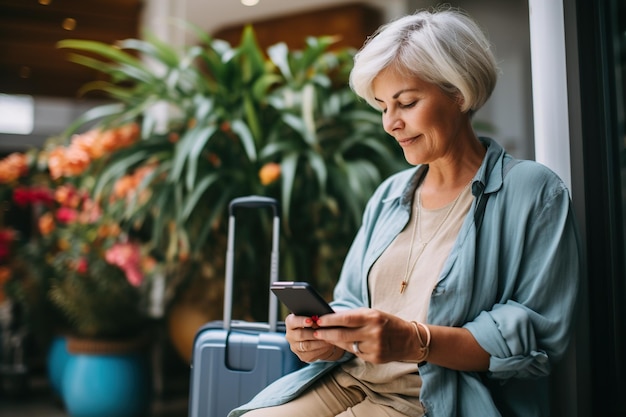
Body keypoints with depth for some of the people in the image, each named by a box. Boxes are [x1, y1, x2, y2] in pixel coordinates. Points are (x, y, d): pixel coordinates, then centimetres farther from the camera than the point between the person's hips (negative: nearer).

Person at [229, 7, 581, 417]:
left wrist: (414, 341, -23)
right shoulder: (389, 195, 16)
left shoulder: (534, 192, -3)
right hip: (346, 382, 6)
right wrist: (328, 337, -7)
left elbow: (538, 337, -10)